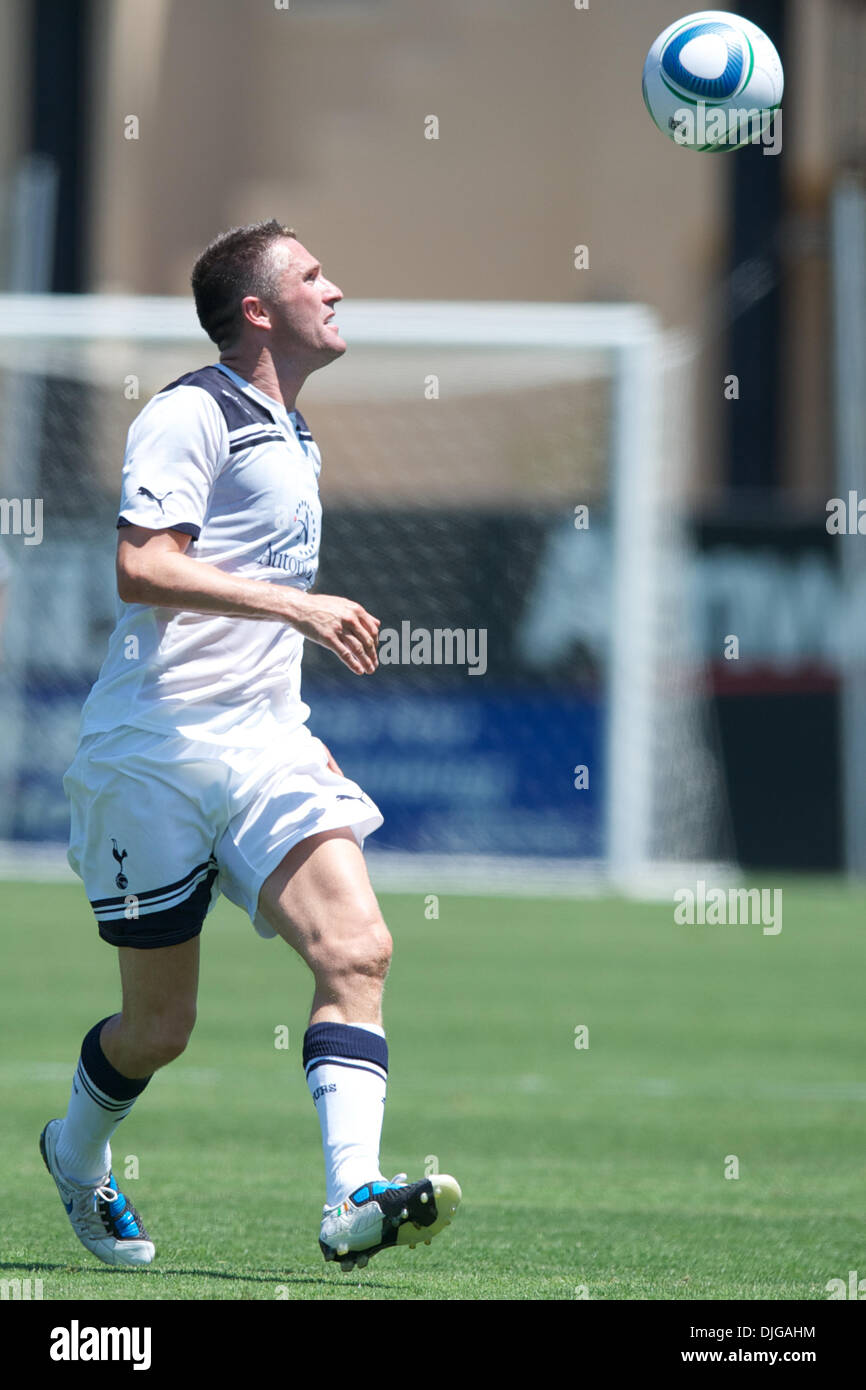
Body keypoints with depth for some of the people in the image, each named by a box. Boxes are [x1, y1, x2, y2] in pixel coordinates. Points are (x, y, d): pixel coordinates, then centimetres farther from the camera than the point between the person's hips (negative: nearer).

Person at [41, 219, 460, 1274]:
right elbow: (141, 566, -21)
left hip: (262, 750, 7)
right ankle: (76, 1154, 33)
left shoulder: (293, 437, 20)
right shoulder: (191, 414, -8)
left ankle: (353, 1204, -27)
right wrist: (297, 606, -25)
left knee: (356, 951, -17)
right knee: (159, 1027, 2)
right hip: (154, 754, -7)